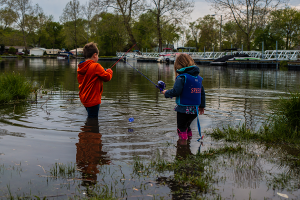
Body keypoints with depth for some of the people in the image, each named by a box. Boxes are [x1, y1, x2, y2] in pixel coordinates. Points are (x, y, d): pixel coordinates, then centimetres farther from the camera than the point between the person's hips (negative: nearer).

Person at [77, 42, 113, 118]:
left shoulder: (80, 68, 4)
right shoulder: (96, 66, -18)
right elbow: (107, 77, -11)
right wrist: (109, 71, 11)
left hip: (84, 99, 8)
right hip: (93, 100, -8)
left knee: (90, 118, 22)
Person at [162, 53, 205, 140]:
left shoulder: (182, 77, -14)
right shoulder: (198, 77, 10)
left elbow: (175, 92, -21)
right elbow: (202, 92, 19)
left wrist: (166, 93, -1)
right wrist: (202, 105, 30)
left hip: (183, 109, -7)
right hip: (194, 109, 7)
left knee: (181, 128, 5)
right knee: (187, 125, 26)